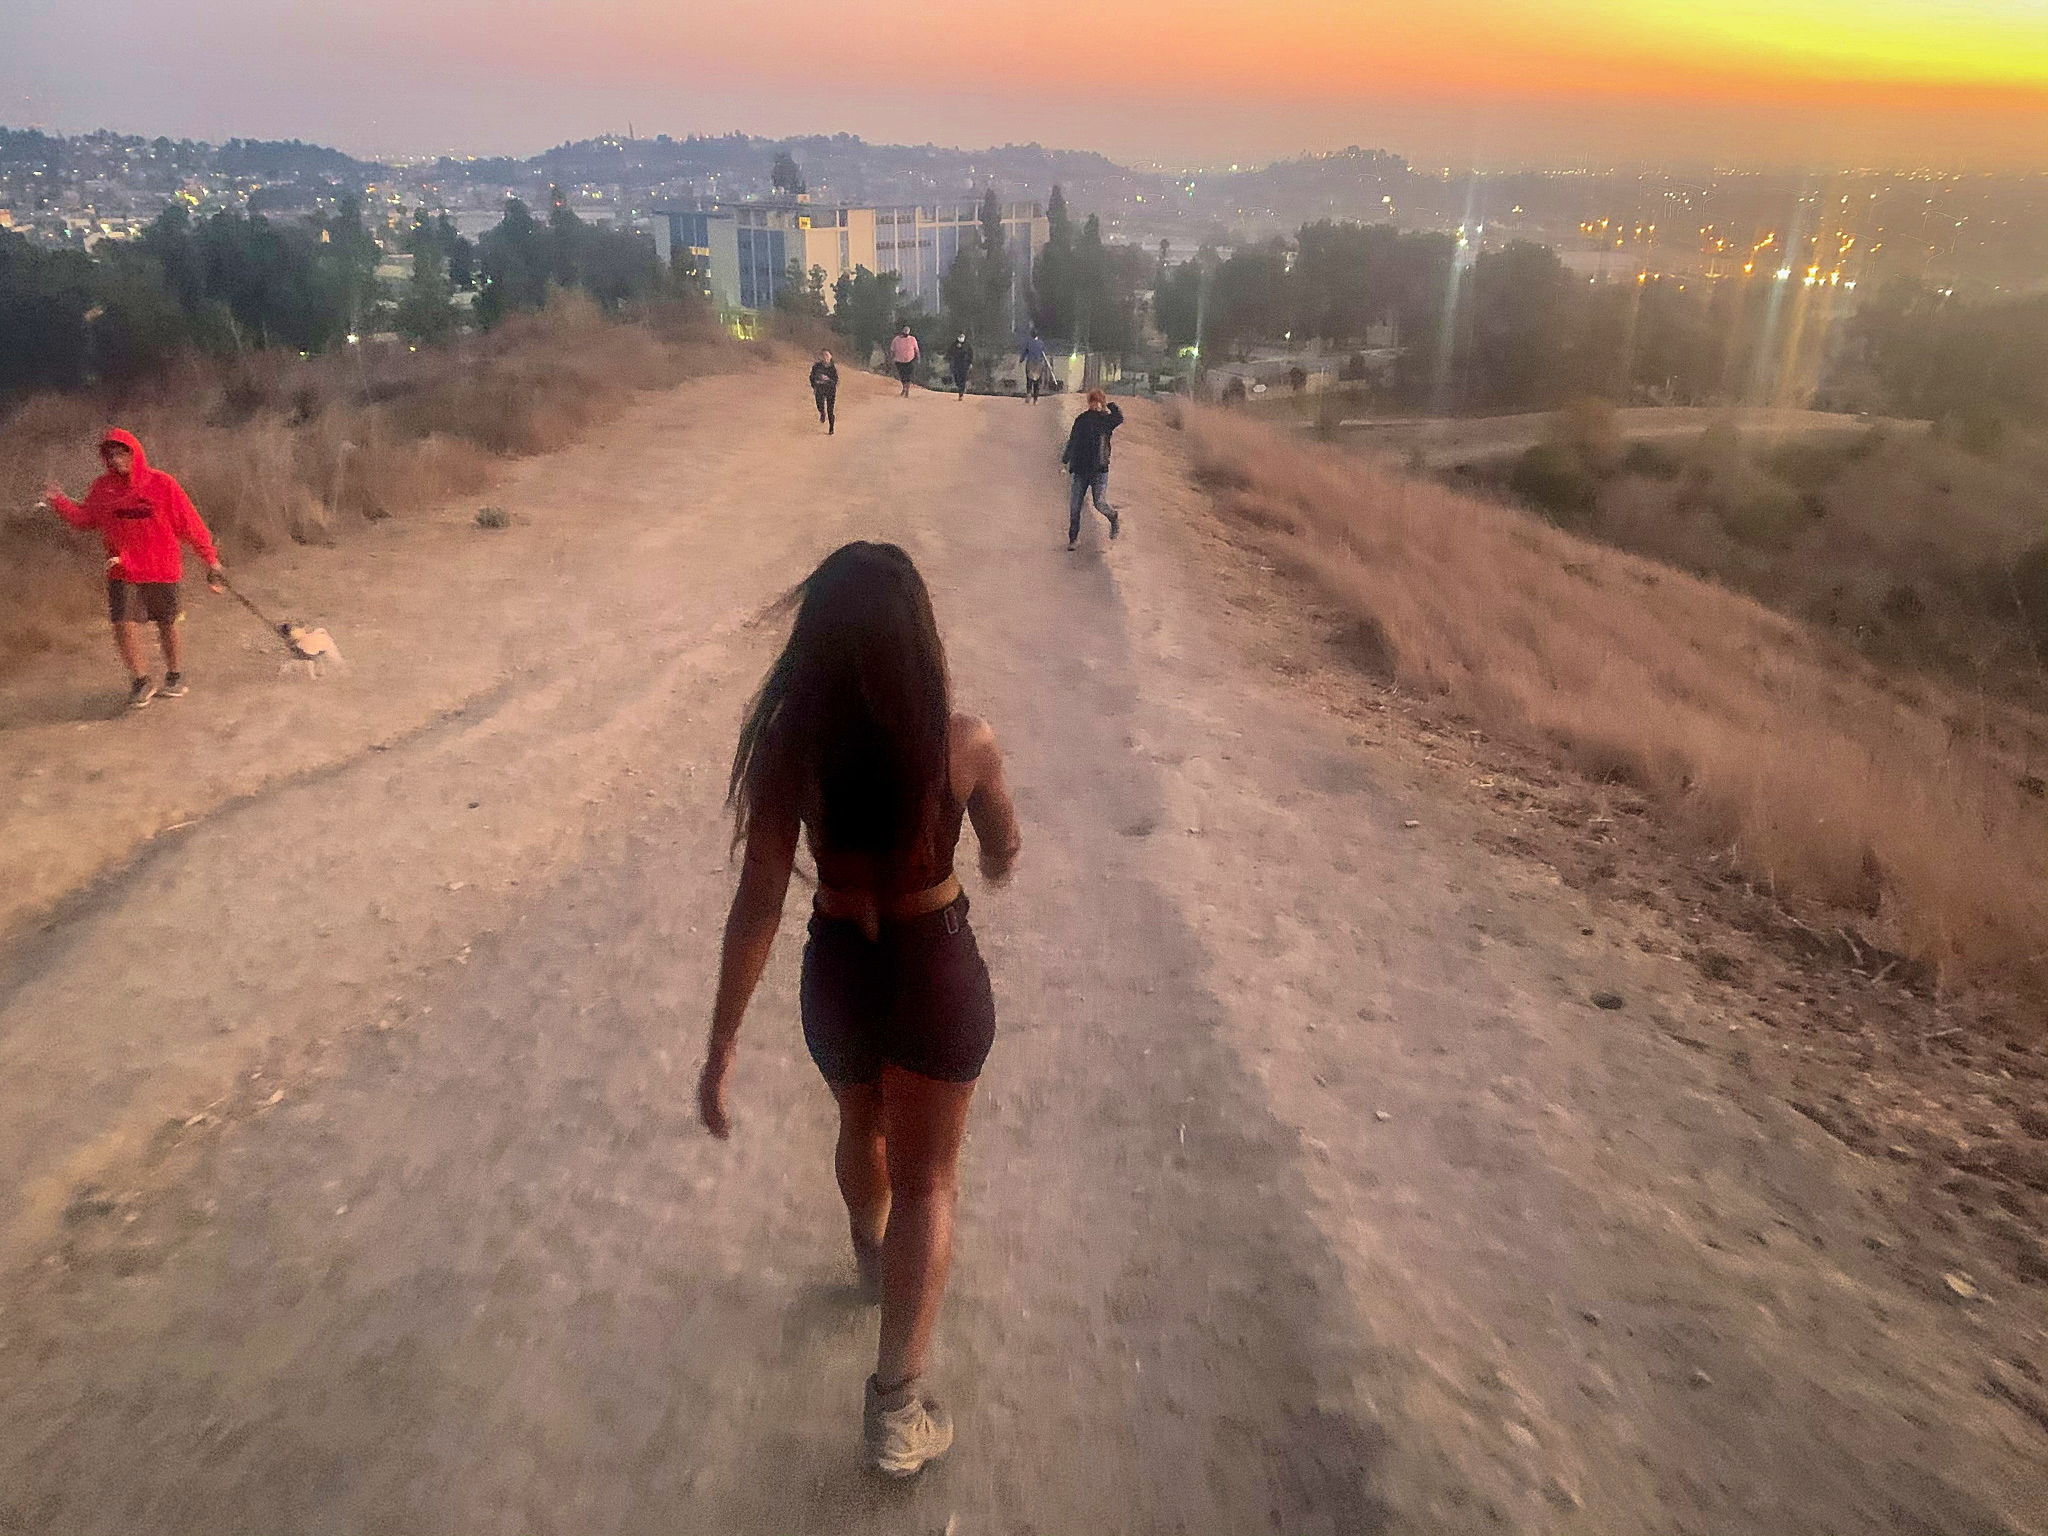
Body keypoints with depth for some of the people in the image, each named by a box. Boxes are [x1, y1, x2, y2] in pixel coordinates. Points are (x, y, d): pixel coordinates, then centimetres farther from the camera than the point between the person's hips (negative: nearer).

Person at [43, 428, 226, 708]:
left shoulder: (161, 484, -9)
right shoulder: (102, 488, 0)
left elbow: (189, 523, -7)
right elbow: (85, 518, 13)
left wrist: (212, 560, -7)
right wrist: (58, 501, -1)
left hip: (162, 569, -2)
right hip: (123, 571, 2)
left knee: (167, 625, 12)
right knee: (124, 625, -6)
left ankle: (175, 676, 31)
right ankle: (140, 681, 11)